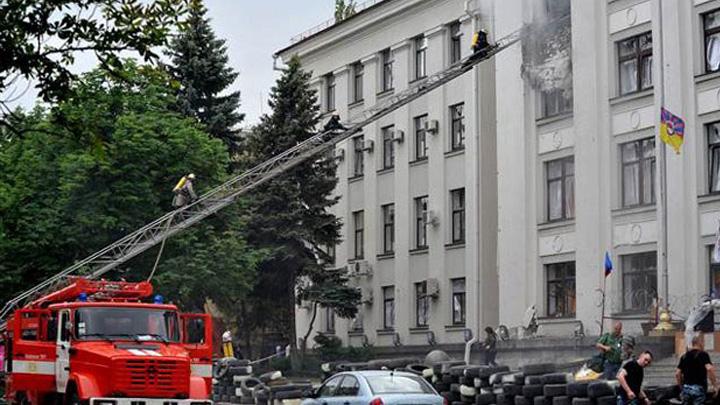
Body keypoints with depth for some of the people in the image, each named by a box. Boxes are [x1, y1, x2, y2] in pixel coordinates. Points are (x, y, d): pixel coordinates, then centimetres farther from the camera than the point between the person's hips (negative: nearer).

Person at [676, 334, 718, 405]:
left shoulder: (684, 356, 13)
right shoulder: (703, 354, -5)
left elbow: (677, 374, 11)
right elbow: (709, 369, -20)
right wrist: (715, 385, -13)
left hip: (686, 388, 6)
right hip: (698, 388, -6)